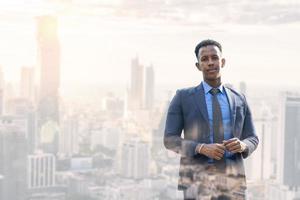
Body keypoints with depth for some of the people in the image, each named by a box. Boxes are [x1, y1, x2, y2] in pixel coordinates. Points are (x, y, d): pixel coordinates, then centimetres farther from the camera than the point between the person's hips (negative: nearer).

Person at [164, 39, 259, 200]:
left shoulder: (239, 99, 12)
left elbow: (252, 140, 15)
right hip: (198, 181, -3)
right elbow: (170, 140, -2)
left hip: (231, 181, 3)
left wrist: (242, 145, -12)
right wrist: (202, 148, -20)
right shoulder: (183, 97, 2)